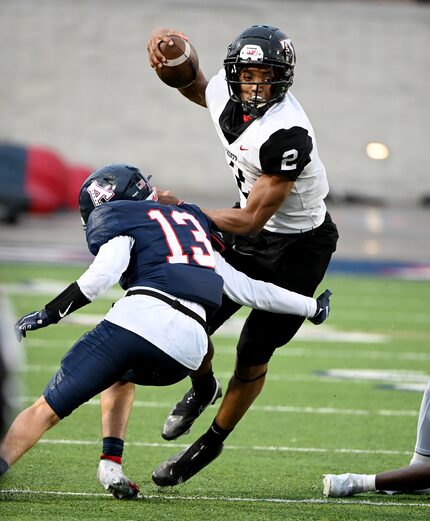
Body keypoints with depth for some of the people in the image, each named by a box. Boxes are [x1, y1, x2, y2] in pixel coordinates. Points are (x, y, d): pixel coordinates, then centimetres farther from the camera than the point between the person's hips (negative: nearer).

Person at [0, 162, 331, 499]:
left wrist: (45, 316, -2)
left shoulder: (118, 219, 15)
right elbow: (249, 290, 35)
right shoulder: (192, 222, 34)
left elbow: (102, 275, -5)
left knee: (47, 409, -2)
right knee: (121, 376, 36)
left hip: (140, 318, -6)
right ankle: (110, 466, 18)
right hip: (189, 349, 6)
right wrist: (311, 307, 48)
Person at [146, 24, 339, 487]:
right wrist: (168, 50, -3)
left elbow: (251, 220, -28)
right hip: (252, 237, 7)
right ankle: (202, 388, 35)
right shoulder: (224, 94, -11)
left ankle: (210, 444, 21)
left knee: (253, 355, 0)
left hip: (298, 247, -7)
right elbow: (196, 88, 18)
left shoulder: (287, 134, -34)